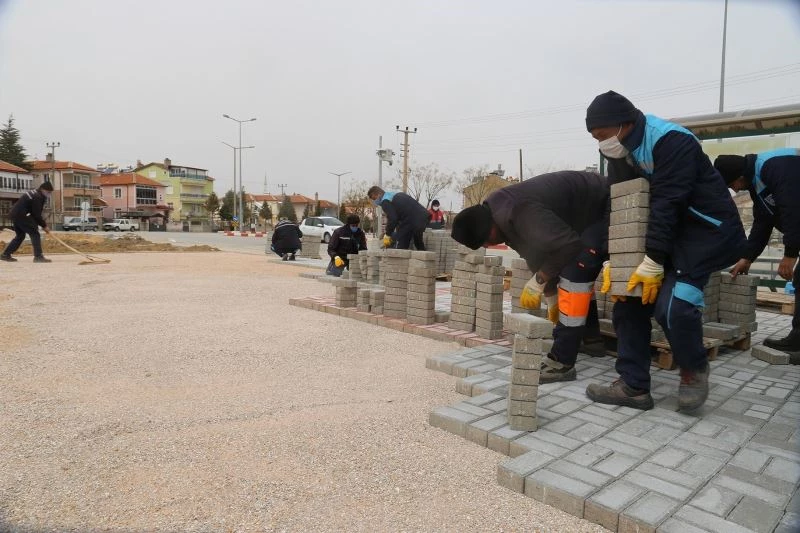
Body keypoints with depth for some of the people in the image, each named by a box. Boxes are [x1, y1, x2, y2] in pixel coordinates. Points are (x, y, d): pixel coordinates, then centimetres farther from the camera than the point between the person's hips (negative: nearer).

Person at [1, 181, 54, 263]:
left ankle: (5, 254, 24)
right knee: (35, 234, -11)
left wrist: (43, 224, 12)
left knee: (20, 235, 20)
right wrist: (44, 225, -8)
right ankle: (38, 256, -17)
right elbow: (36, 215, -16)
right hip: (20, 215, -10)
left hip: (14, 215, 10)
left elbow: (35, 213, 18)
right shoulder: (38, 197, -14)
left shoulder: (33, 193, 18)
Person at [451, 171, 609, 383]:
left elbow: (568, 246, -36)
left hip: (604, 209, -10)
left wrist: (536, 282, -23)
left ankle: (562, 363, -18)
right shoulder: (499, 213, -2)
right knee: (578, 274, 21)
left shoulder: (520, 213, -35)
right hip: (584, 213, 10)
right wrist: (551, 296, 13)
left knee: (575, 273, -21)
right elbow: (537, 253, 8)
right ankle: (590, 339, 35)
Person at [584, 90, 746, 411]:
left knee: (672, 304, -24)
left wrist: (653, 263, -28)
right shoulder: (620, 154, 3)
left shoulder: (672, 142, -22)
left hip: (707, 229, -8)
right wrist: (613, 260, -7)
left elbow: (667, 204, -27)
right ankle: (634, 386, 3)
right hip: (664, 232, 8)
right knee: (630, 298, -3)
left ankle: (694, 371, 5)